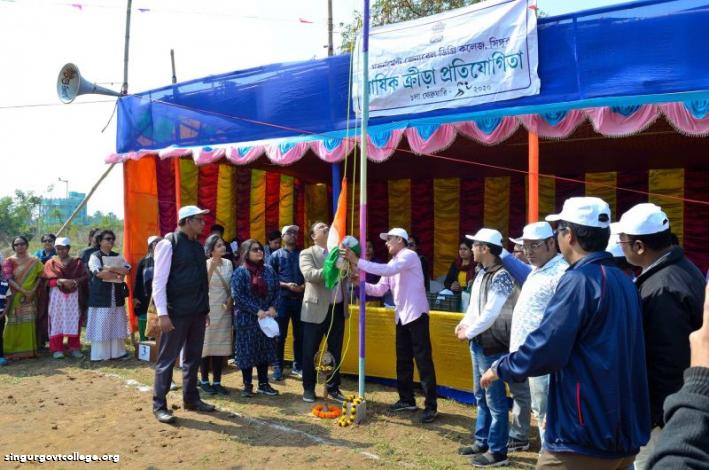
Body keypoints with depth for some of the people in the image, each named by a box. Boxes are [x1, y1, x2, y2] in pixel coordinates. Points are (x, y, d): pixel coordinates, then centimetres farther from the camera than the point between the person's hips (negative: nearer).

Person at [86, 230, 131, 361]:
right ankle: (100, 354, 1)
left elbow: (127, 269, -2)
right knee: (101, 325, -4)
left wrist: (110, 268, -14)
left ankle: (117, 351, 10)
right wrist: (118, 275, -9)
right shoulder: (95, 256, 0)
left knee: (117, 325, 5)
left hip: (116, 296, 5)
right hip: (101, 296, -5)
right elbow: (98, 273, -17)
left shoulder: (118, 256, 15)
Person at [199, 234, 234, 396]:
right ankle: (204, 381, 13)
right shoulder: (205, 264, -7)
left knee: (221, 345, 6)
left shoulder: (228, 264, 5)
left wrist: (230, 298, -3)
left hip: (224, 309, 4)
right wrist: (211, 268, -23)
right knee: (207, 344, 1)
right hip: (208, 309, -4)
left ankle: (217, 381, 14)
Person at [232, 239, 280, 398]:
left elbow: (277, 290, 8)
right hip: (247, 318, -4)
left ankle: (263, 383, 20)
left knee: (265, 350, 9)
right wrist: (257, 311, -18)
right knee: (247, 350, 2)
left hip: (267, 317, 4)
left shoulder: (269, 270, 6)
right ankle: (248, 385, 13)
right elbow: (237, 295, -14)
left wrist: (272, 308, -9)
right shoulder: (240, 272, -7)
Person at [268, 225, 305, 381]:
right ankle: (278, 367, 13)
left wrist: (303, 286, -13)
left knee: (299, 335, 9)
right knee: (280, 335, 3)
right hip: (282, 298, -2)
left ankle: (297, 367, 20)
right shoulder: (276, 255, 3)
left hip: (300, 298, 2)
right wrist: (286, 285, -14)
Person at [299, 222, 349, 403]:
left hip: (338, 309, 5)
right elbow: (310, 275, -22)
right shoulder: (307, 254, -4)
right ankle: (309, 388, 19)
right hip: (316, 310, -4)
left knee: (335, 352, 12)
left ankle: (333, 387, 25)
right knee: (310, 352, 4)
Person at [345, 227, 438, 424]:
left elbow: (387, 270, -27)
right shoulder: (392, 263, 15)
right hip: (401, 316, 9)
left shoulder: (409, 256, -11)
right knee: (403, 360, 14)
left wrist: (358, 262, -26)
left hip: (416, 314, -9)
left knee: (423, 360, -6)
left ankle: (431, 406, 0)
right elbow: (379, 289, 10)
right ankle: (407, 400, 26)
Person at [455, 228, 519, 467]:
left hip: (492, 344, -9)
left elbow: (491, 312, -22)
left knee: (494, 399, 0)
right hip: (478, 342, 10)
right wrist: (464, 323, 3)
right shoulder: (482, 272, 10)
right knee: (481, 396, 18)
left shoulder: (502, 275, -19)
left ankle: (497, 451, 10)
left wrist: (470, 332, -13)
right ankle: (482, 442, 31)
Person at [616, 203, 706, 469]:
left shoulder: (663, 289, -25)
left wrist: (652, 416, -17)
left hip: (665, 411, -10)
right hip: (680, 403, 10)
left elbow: (667, 362, -25)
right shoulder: (683, 268, 7)